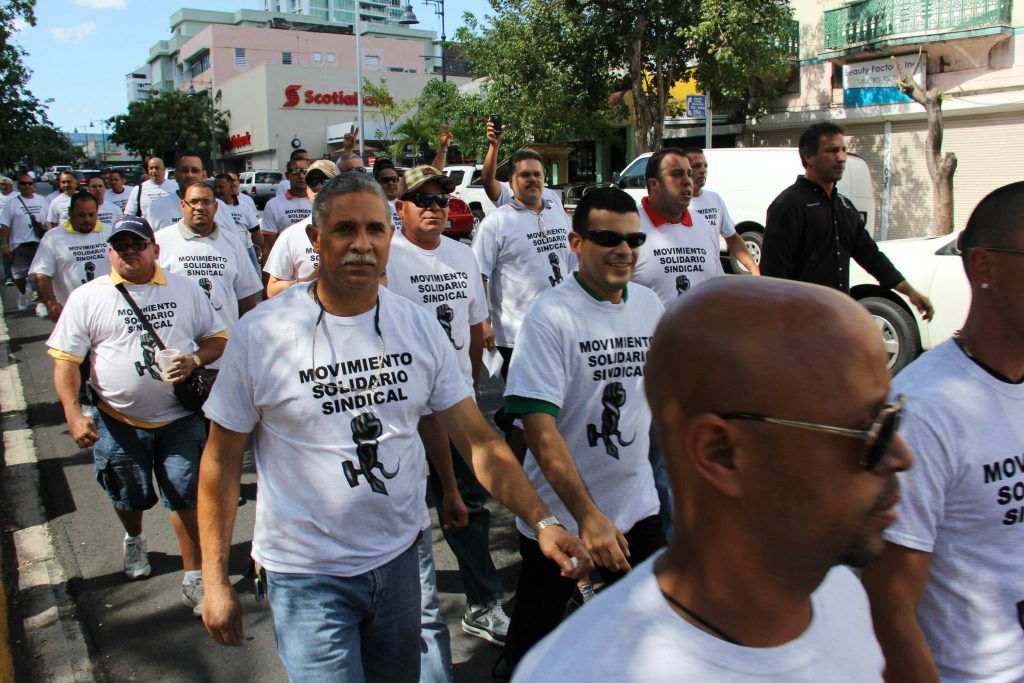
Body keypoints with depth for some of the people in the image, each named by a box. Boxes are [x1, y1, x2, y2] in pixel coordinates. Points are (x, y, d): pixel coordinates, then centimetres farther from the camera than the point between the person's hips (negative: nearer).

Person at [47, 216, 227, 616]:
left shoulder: (185, 290, 2)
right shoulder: (88, 298, -3)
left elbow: (217, 338, 7)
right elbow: (66, 360, -5)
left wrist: (195, 360, -15)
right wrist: (73, 413, -16)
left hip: (180, 418, 0)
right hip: (119, 421, 1)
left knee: (187, 498, 1)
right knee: (129, 497, 20)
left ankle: (194, 579, 15)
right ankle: (134, 541, 52)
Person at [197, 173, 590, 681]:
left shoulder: (419, 328, -5)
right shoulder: (260, 334, -13)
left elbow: (480, 441, -4)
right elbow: (222, 460, -5)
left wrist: (543, 521, -17)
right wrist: (215, 581, -4)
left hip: (399, 560, 4)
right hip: (308, 574, -3)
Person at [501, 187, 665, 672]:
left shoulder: (649, 304, 1)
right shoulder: (551, 315, -17)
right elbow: (539, 429, -22)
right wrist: (588, 516, -26)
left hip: (637, 508, 5)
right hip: (560, 517, -5)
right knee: (536, 640, 13)